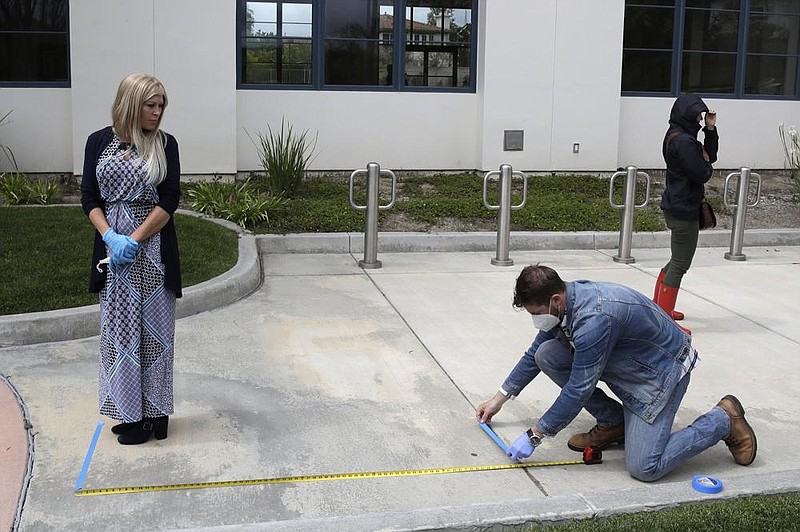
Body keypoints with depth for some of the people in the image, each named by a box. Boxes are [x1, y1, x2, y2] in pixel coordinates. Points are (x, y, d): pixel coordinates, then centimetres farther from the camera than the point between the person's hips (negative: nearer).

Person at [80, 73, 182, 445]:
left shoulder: (164, 144, 0)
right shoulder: (99, 142, 4)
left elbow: (169, 200, -6)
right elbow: (89, 198, 3)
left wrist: (134, 240, -14)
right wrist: (111, 237, -13)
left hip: (154, 250, -1)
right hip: (113, 246, 2)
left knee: (154, 330, 3)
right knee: (120, 329, 4)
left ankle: (154, 412, 12)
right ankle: (131, 413, 13)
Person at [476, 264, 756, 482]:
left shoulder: (594, 319, -36)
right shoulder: (562, 299, -7)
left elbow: (579, 389, -30)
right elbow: (533, 353, 9)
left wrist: (533, 436, -22)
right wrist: (499, 398, 12)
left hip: (662, 369, -9)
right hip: (623, 362, 9)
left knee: (644, 468, -17)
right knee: (546, 355, -8)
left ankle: (724, 419, 3)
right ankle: (612, 423, 7)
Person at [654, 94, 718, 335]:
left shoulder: (679, 137, 13)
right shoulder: (683, 141, -20)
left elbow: (710, 157, 17)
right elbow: (702, 173, -21)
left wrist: (710, 130, 6)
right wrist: (706, 162, 0)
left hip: (677, 206, 11)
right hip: (684, 209, -11)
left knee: (677, 260, 21)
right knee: (680, 264, -5)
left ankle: (658, 306, 32)